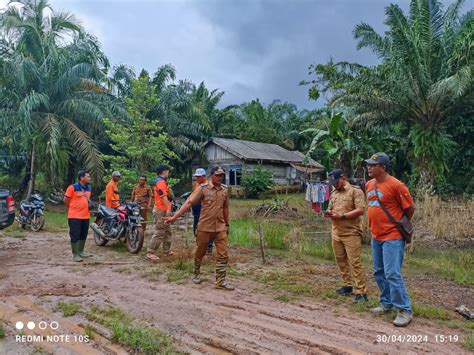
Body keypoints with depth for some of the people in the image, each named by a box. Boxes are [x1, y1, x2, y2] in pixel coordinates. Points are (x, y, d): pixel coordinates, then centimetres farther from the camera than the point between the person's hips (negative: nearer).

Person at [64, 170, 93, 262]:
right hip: (75, 216, -7)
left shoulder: (88, 187, 10)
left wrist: (89, 205, 7)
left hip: (86, 216, 7)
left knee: (83, 235, 16)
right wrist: (72, 209, 4)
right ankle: (75, 254, 7)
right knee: (75, 236, -2)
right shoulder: (72, 187, -13)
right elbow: (66, 200, -5)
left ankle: (81, 252, 30)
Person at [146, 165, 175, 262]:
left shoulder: (161, 181, 18)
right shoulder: (161, 182, -15)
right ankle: (150, 253, -6)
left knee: (167, 231, 17)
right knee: (159, 233, -9)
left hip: (163, 210, 11)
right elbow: (164, 196, -24)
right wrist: (168, 209, -27)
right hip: (161, 211, -11)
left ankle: (167, 250, 25)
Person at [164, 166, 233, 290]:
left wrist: (227, 225, 16)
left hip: (220, 228, 3)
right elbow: (189, 203, -13)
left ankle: (220, 281, 8)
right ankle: (196, 274, 36)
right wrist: (174, 217, -19)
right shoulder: (203, 188, -9)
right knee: (200, 253, 13)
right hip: (204, 227, -3)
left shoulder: (225, 189, 4)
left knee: (223, 255, -1)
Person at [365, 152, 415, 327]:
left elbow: (410, 208, -9)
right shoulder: (369, 185, 7)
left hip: (392, 237, -8)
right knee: (379, 273, 16)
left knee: (392, 274, -7)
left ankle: (405, 310, 6)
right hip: (376, 236, 8)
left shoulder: (396, 185, -17)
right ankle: (386, 303, 31)